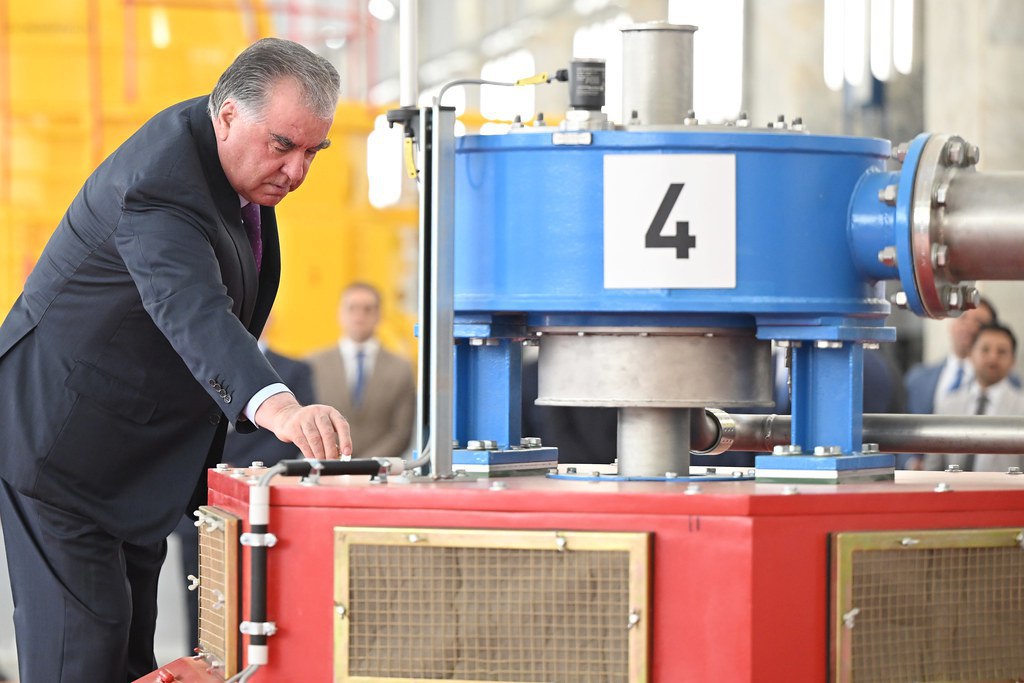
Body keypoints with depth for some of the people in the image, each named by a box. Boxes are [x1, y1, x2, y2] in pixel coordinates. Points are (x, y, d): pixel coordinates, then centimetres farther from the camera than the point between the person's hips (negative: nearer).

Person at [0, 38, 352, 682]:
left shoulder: (245, 157, 2)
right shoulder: (161, 182, -30)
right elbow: (193, 312, -48)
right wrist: (277, 407, -64)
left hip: (139, 448, 9)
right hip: (64, 432, -9)